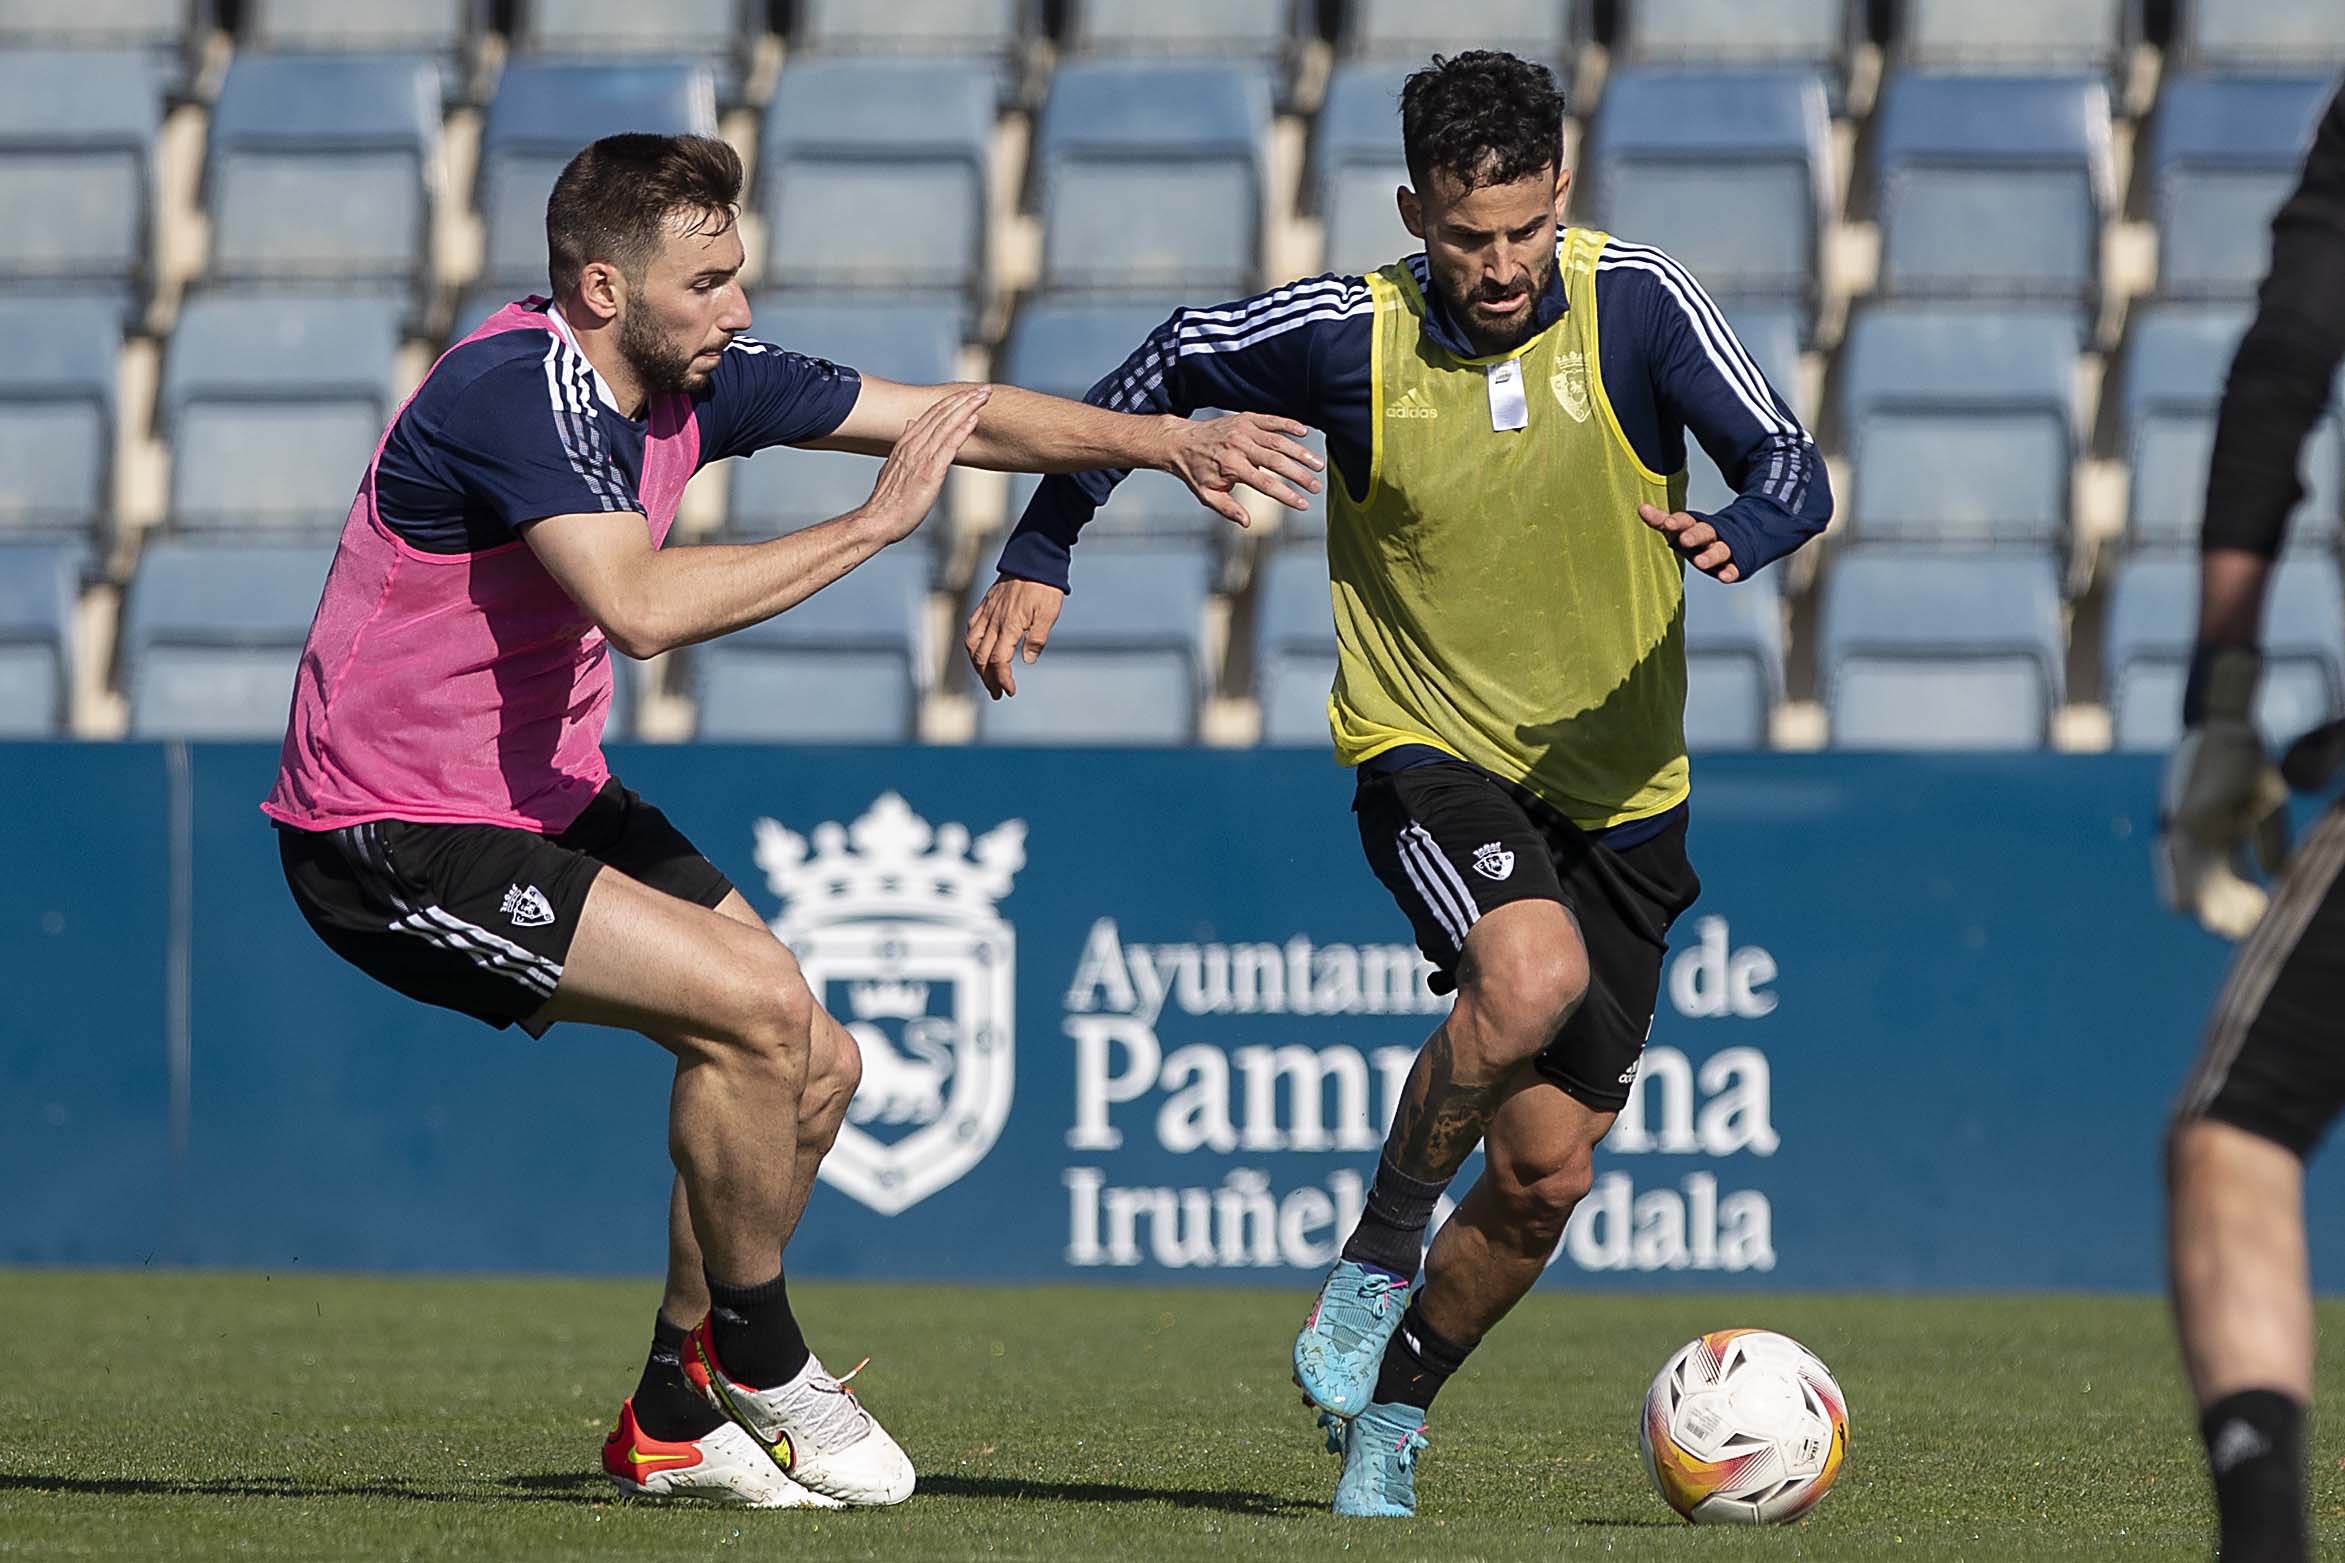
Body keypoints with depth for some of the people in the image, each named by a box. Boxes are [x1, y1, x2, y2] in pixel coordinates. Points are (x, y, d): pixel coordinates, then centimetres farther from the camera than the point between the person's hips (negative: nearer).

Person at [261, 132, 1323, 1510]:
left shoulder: (698, 378, 1)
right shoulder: (519, 392, -25)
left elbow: (952, 415, 8)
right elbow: (643, 607, -40)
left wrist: (1167, 441, -2)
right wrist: (874, 524, -32)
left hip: (543, 800, 9)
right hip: (391, 836, -9)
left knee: (816, 1071, 5)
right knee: (757, 1008, -21)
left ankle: (674, 1420, 16)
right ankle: (757, 1363, -2)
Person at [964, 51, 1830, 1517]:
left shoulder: (1639, 301, -11)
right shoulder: (1346, 335, -11)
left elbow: (1794, 470, -15)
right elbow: (1166, 368, 6)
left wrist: (1741, 533, -39)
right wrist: (1041, 556, 4)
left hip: (1619, 785, 3)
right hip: (1429, 749, -2)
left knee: (1546, 1173, 3)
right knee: (1531, 975, -35)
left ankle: (1392, 1408, 29)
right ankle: (1377, 1259, -12)